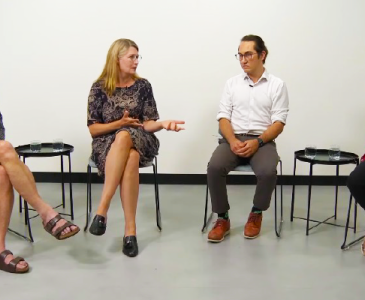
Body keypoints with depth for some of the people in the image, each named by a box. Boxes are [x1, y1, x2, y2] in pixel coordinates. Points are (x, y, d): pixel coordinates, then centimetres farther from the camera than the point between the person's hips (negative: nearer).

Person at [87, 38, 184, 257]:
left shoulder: (143, 86, 4)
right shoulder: (100, 88, 1)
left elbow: (148, 124, 0)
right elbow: (93, 128, 2)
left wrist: (163, 124, -20)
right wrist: (120, 123, -10)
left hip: (138, 141, 1)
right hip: (107, 144, -1)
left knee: (124, 137, -36)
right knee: (130, 159, -36)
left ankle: (102, 210, -36)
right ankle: (130, 228, -34)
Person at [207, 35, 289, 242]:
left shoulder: (277, 85, 5)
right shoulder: (232, 83, 12)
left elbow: (279, 123, -1)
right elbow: (224, 117, 6)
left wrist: (257, 142, -18)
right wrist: (233, 140, -14)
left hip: (262, 141, -2)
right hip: (233, 139, 2)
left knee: (268, 171, -33)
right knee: (215, 167, -29)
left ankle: (256, 214, -4)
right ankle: (223, 219, -11)